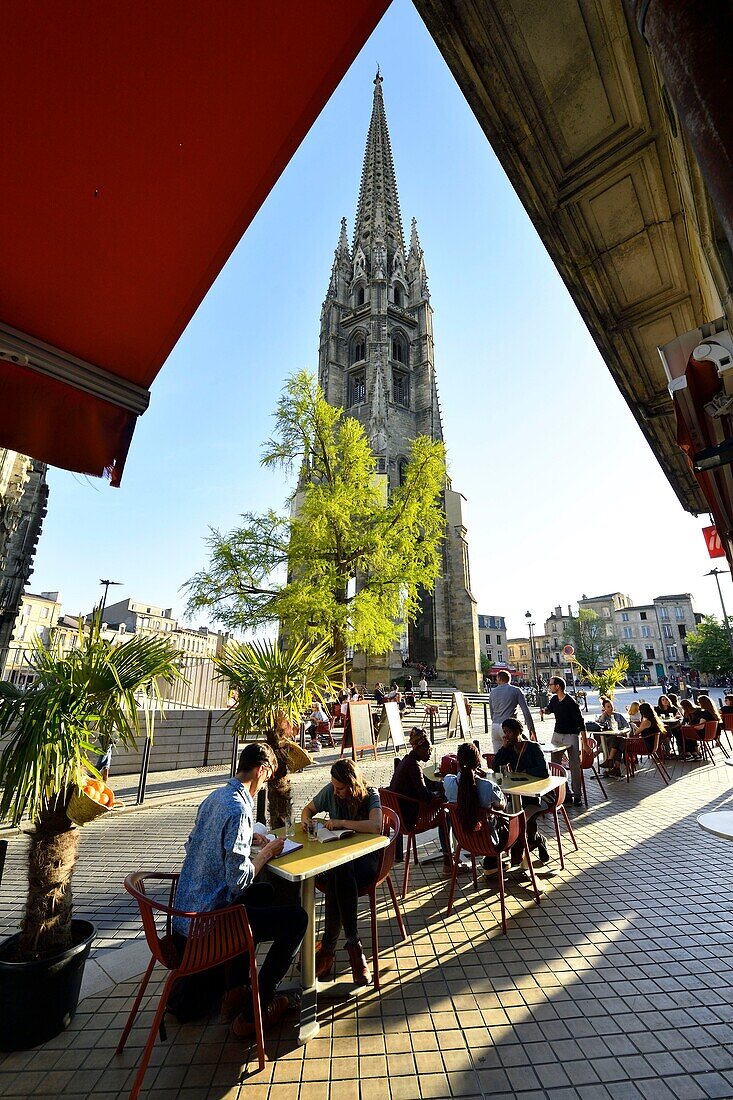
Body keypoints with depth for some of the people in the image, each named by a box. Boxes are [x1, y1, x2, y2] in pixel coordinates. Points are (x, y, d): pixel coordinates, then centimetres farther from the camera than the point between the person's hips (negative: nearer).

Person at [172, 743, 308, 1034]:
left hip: (183, 916, 9)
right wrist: (266, 853, -8)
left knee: (265, 893, 28)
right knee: (297, 918, -3)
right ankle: (253, 1012, 9)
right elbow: (238, 879, -25)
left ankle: (235, 991, 30)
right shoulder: (238, 810, -26)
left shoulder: (214, 797, 3)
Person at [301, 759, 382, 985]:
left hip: (365, 858, -3)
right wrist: (306, 819, -10)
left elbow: (376, 826, -32)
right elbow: (308, 809, 15)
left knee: (336, 883, -34)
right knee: (338, 877, -34)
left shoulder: (371, 795, -13)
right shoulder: (330, 791, -1)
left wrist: (341, 822, -27)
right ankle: (353, 944, -22)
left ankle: (328, 946, -18)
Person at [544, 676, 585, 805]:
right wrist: (545, 710, -1)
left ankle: (577, 795, 8)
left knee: (574, 766, -2)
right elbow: (549, 709, 23)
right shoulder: (554, 700, 1)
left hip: (571, 736, -7)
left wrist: (584, 743, -18)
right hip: (557, 735, 7)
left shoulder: (571, 703, -19)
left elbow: (581, 723, -17)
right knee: (554, 764, 8)